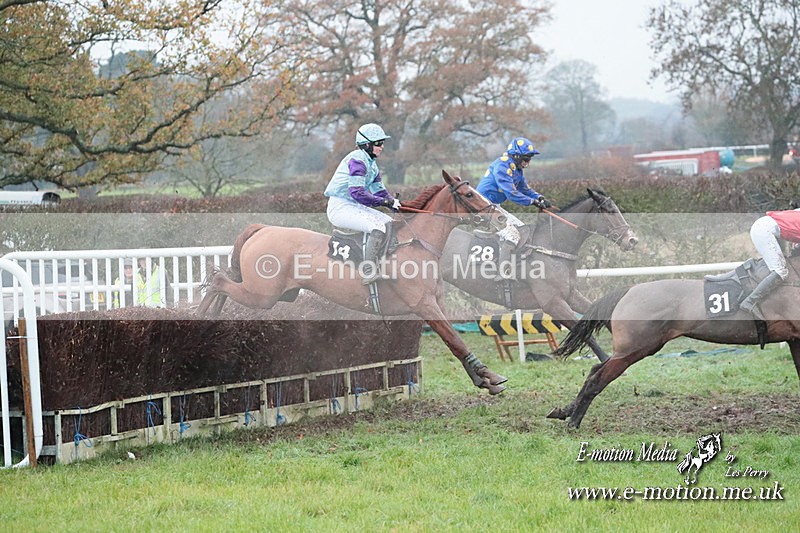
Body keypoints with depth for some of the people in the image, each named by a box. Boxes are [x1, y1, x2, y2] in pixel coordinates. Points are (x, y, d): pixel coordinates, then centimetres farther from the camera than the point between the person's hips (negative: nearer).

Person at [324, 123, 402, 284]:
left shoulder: (371, 163, 14)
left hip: (353, 207, 10)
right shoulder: (357, 159, -17)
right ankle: (369, 274, -21)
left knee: (387, 222, 3)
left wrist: (393, 201, -1)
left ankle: (374, 269, 1)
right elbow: (357, 193, -26)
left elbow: (379, 191, 18)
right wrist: (385, 201, -23)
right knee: (377, 227, -23)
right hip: (339, 207, -10)